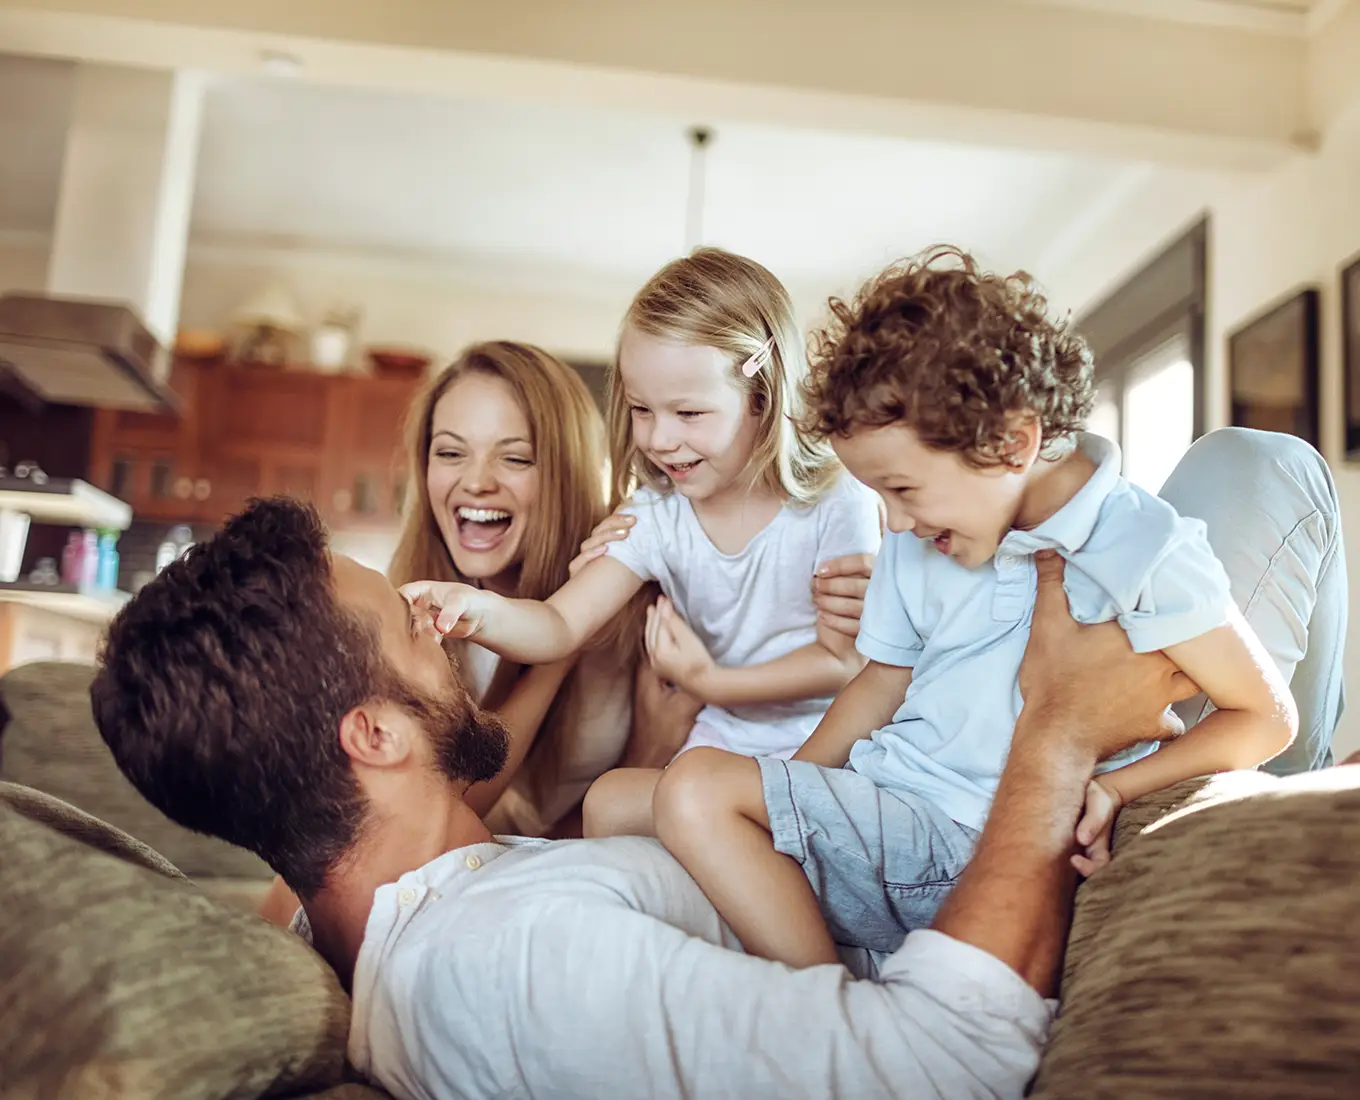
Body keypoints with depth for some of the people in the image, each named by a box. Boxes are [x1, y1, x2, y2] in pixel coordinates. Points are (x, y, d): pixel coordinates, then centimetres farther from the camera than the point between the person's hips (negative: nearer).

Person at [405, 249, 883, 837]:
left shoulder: (835, 502, -15)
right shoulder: (656, 516, -3)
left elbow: (845, 661, -10)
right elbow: (561, 625, -10)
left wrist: (712, 682, -15)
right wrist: (483, 612, -32)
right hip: (725, 741, 4)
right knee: (609, 802, -16)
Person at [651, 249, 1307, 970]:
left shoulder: (1146, 549, -10)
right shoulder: (916, 544, 11)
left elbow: (1266, 716, -5)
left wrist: (1109, 790, -18)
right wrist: (788, 792, 9)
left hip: (982, 846, -8)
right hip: (887, 798, 8)